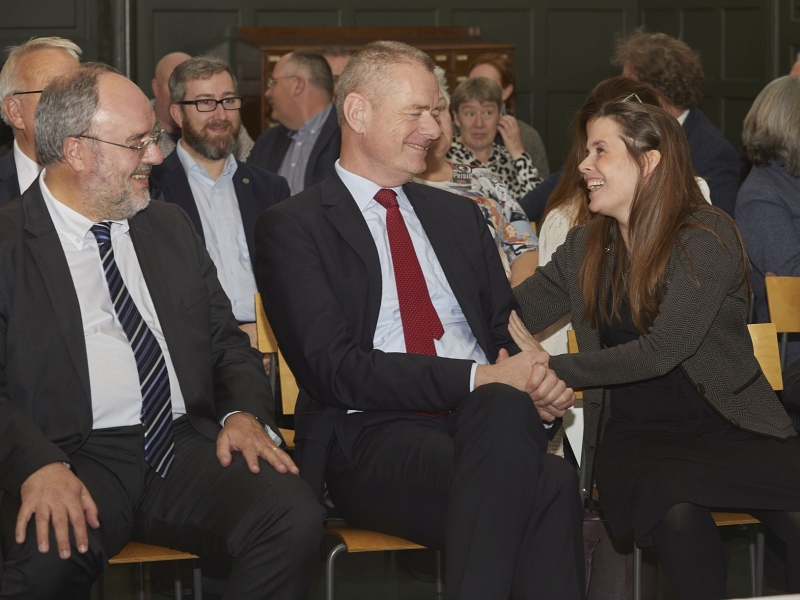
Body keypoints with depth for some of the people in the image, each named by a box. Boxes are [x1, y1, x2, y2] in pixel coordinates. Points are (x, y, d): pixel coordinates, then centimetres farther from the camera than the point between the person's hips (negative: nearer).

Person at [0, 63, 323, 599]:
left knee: (295, 517, -26)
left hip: (188, 448, 5)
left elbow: (228, 343, 23)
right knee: (51, 554, -39)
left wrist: (244, 413, 0)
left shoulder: (172, 228, 21)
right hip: (77, 458, -5)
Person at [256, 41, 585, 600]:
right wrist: (478, 378, -15)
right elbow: (334, 369, -7)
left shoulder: (460, 216, 24)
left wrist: (532, 382, -4)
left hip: (487, 419, 5)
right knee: (544, 485, -35)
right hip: (375, 435, -5)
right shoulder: (293, 228, 5)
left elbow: (508, 332, 23)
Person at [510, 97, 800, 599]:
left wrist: (552, 367, -14)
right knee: (676, 508, -36)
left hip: (727, 423, -2)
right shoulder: (584, 249, 12)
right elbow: (506, 318, 8)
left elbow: (662, 350, -14)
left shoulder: (708, 237, -5)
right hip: (634, 437, 2)